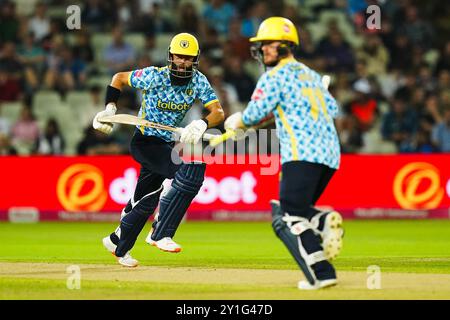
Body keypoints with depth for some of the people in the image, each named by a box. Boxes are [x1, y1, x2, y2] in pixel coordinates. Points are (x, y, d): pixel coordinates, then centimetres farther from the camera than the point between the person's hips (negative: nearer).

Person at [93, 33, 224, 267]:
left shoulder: (199, 82, -8)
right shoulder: (154, 77, -18)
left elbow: (218, 112, -15)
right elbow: (119, 78, -3)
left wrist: (202, 124, -36)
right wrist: (110, 108, -15)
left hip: (166, 143, 6)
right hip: (144, 141, -6)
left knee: (147, 199, 17)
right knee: (188, 171, -28)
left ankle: (118, 245, 39)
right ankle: (160, 234, -23)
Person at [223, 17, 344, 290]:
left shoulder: (275, 76, 1)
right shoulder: (312, 76, 24)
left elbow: (254, 113, -5)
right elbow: (333, 109, 22)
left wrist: (238, 122, 15)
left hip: (303, 152, -8)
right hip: (330, 154, 8)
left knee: (288, 218, -8)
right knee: (295, 210, 20)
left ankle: (321, 274, -20)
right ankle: (324, 222, -11)